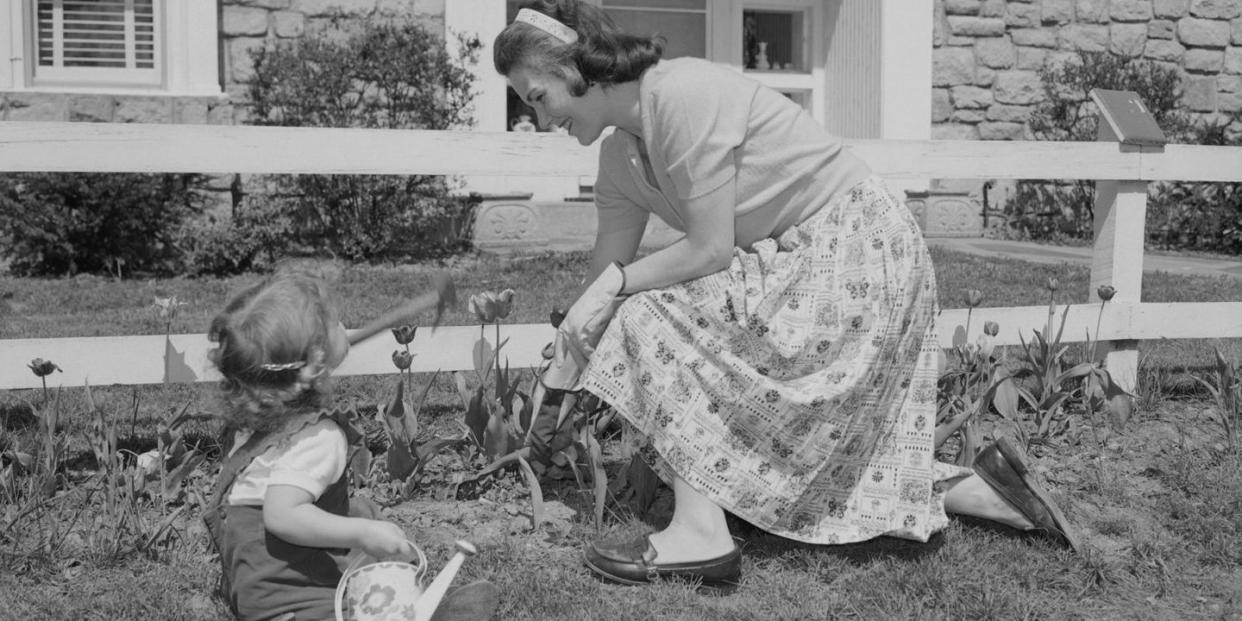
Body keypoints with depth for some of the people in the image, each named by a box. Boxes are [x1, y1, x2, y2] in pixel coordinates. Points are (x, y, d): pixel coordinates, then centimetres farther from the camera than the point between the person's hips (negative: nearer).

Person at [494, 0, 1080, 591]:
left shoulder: (683, 94, -23)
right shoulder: (619, 154, 5)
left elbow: (711, 249, -22)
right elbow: (605, 272, 9)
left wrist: (616, 283, -14)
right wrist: (556, 377, 7)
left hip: (859, 252, -9)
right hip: (801, 260, 10)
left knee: (654, 321, -17)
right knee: (814, 463, 9)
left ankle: (701, 534, -15)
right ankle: (986, 491, 20)